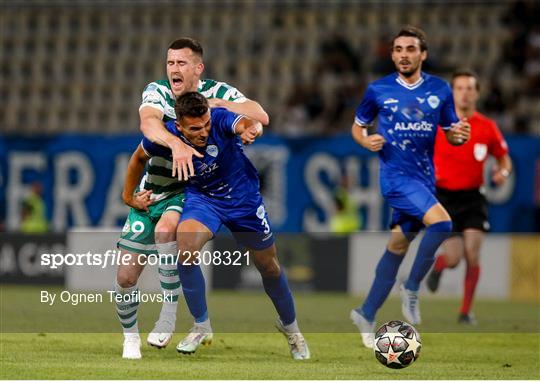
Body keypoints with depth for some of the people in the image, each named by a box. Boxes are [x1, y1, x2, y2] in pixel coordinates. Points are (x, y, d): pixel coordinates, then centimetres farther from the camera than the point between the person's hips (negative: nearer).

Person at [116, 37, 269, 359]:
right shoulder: (157, 91, -7)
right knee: (126, 275, -1)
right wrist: (176, 143, -49)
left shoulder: (216, 92, -6)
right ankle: (130, 336, 24)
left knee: (165, 228, -36)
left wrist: (218, 104, -24)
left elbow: (261, 116, -16)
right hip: (150, 193, 3)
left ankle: (169, 312, -23)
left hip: (190, 191, -2)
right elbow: (148, 121, -30)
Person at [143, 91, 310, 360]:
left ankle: (290, 325, 39)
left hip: (242, 195, -1)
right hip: (201, 197, 1)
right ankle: (201, 327, -13)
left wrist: (250, 128, -77)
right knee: (185, 245, -29)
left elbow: (242, 123, -54)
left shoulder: (219, 119, -31)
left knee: (269, 267, 10)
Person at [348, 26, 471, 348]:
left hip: (424, 177, 5)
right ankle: (412, 288, -9)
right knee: (441, 222, -26)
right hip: (396, 174, -5)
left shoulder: (440, 90, 6)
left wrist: (459, 135, -12)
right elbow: (358, 126, 11)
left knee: (398, 246, 10)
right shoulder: (378, 90, -1)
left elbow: (451, 133, 11)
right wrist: (366, 141, -11)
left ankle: (366, 314, 23)